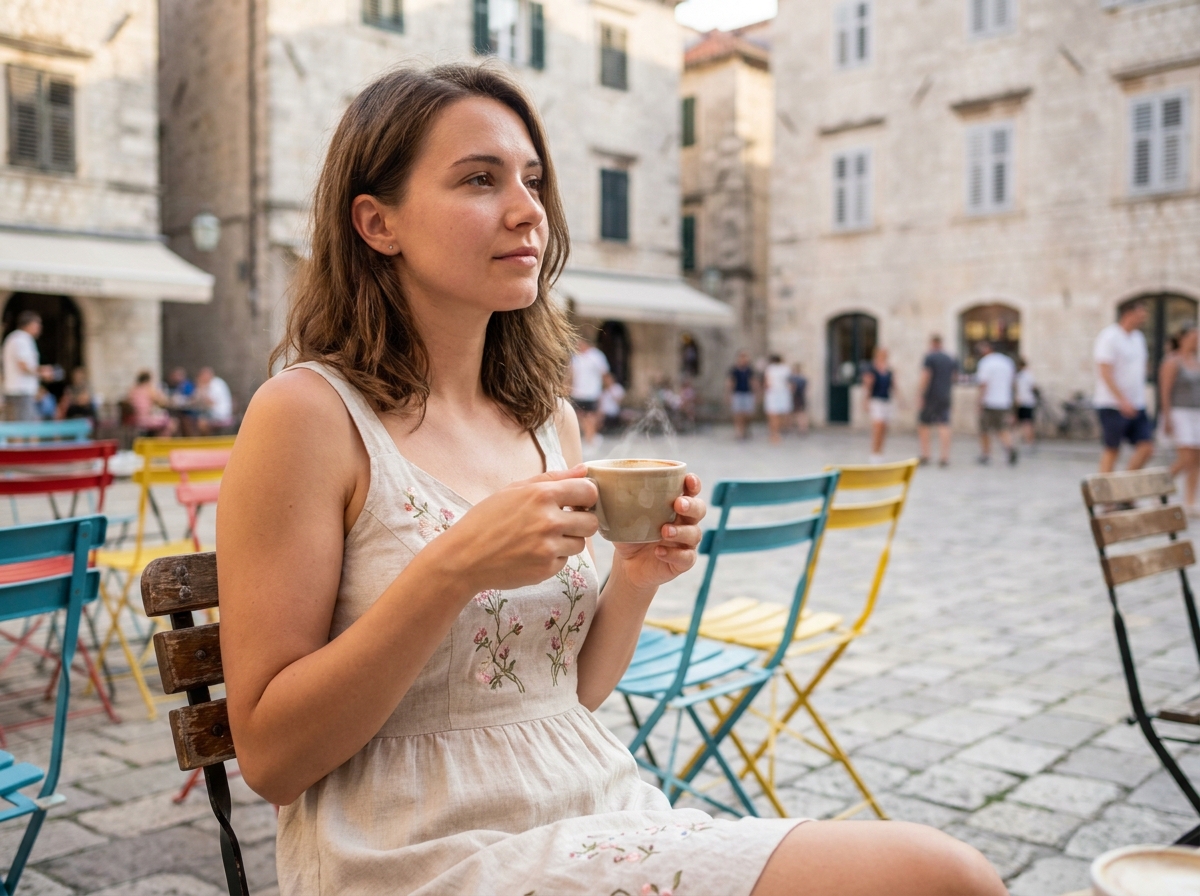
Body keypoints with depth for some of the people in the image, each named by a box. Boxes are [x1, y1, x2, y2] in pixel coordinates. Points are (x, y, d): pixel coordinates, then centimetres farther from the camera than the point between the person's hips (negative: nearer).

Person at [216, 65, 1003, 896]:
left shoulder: (551, 420, 7)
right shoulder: (308, 412, -10)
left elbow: (571, 694, 12)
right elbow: (269, 754, -12)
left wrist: (636, 580, -7)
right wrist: (453, 568, -22)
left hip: (602, 814, 6)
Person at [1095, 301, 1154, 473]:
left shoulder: (1138, 338, 15)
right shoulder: (1109, 337, -11)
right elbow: (1105, 373, -17)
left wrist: (1141, 398, 15)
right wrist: (1123, 400, -22)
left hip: (1136, 406, 8)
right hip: (1112, 405, -7)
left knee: (1146, 447, 0)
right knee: (1112, 450, -2)